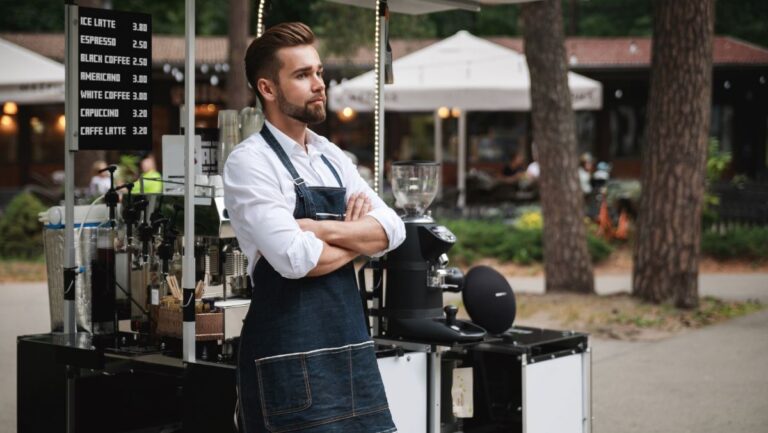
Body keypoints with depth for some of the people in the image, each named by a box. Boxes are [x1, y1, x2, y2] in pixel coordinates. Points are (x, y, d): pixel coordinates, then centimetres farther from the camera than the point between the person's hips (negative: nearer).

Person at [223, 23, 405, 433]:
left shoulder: (332, 157, 13)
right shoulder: (249, 162, -10)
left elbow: (392, 229, 2)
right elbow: (295, 259, -20)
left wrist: (320, 229, -13)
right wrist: (359, 236, -3)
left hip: (351, 344, 7)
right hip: (288, 355, -7)